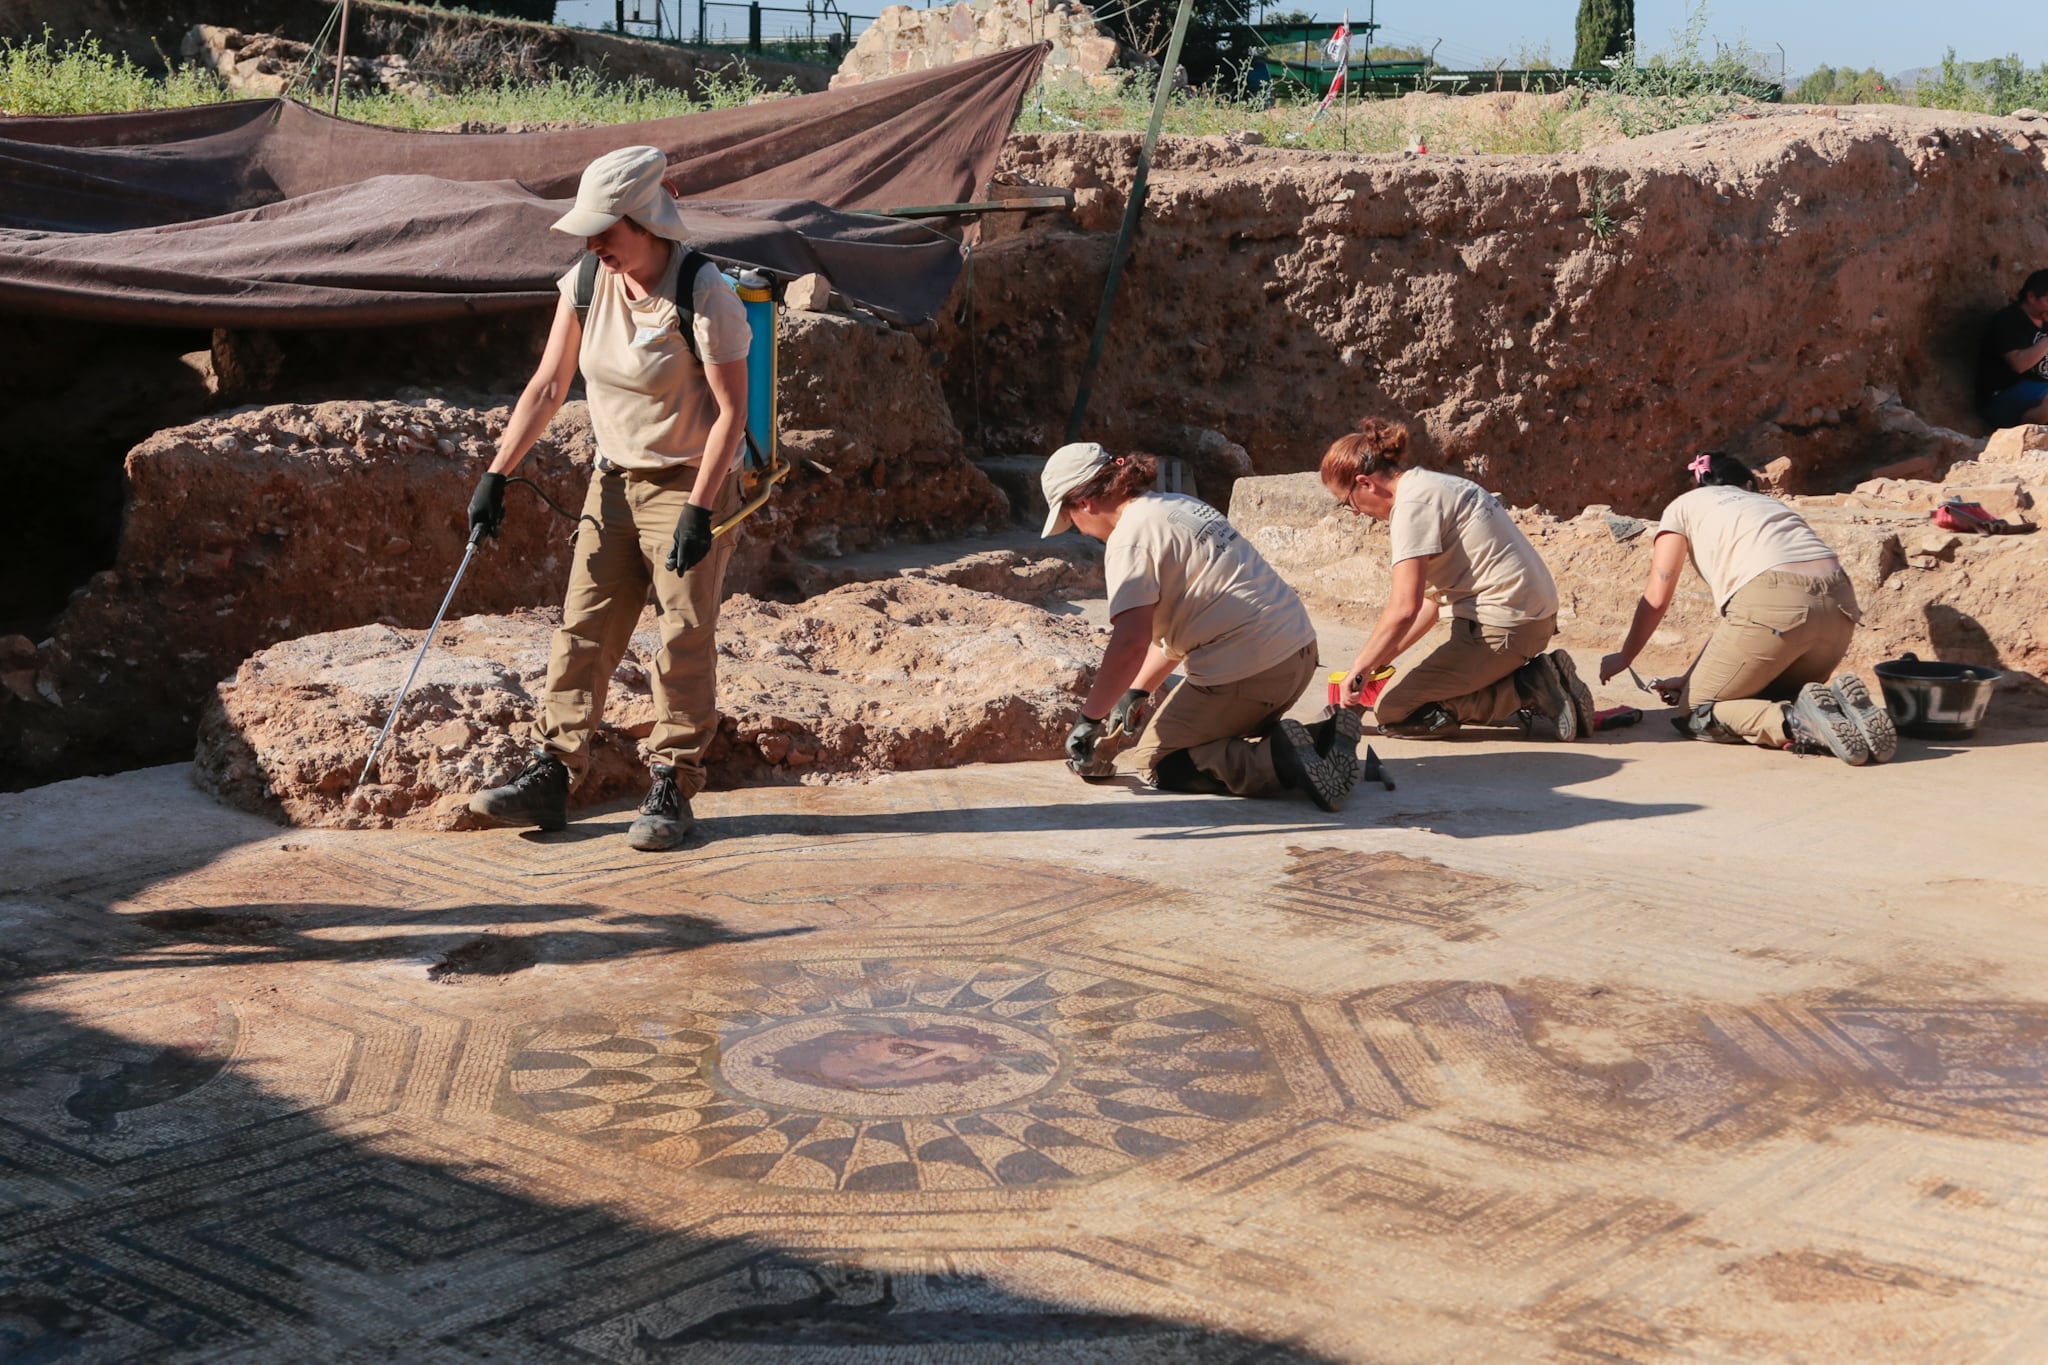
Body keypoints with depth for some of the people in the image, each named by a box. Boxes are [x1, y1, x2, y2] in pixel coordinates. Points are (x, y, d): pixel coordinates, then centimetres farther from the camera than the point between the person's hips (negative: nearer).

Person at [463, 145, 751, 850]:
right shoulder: (587, 282, -2)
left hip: (691, 485, -6)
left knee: (684, 641, -3)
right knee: (583, 627, 3)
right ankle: (552, 774, 7)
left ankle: (671, 788, 6)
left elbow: (731, 411, -18)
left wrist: (697, 511, -22)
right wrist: (496, 474, 0)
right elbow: (547, 386, 4)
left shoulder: (704, 294, -19)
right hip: (614, 481, 6)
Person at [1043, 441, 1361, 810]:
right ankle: (1322, 740, 7)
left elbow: (1131, 644, -23)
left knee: (1155, 763, 5)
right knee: (1211, 738, 27)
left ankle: (1278, 760, -14)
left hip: (1247, 668, -9)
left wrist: (1089, 717, -13)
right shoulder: (1178, 505, 17)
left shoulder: (1130, 536, -12)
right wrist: (1135, 692, 20)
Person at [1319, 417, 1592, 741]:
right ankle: (1539, 685, 9)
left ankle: (1530, 690, -8)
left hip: (1504, 627, -10)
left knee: (1393, 710, -5)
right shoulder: (1429, 487, 16)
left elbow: (1403, 609, -22)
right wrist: (1379, 659, 14)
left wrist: (1360, 668, -11)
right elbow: (1430, 600, 16)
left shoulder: (1412, 505, -14)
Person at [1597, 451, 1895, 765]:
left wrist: (1623, 657, 31)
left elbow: (1656, 598, 16)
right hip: (1838, 603, 6)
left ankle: (1798, 722, -18)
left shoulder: (1683, 507, 20)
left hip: (1773, 604, -6)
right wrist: (1690, 678, 39)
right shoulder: (1769, 503, 35)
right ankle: (1838, 701, -4)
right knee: (1770, 696, 28)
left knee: (1694, 715, 7)